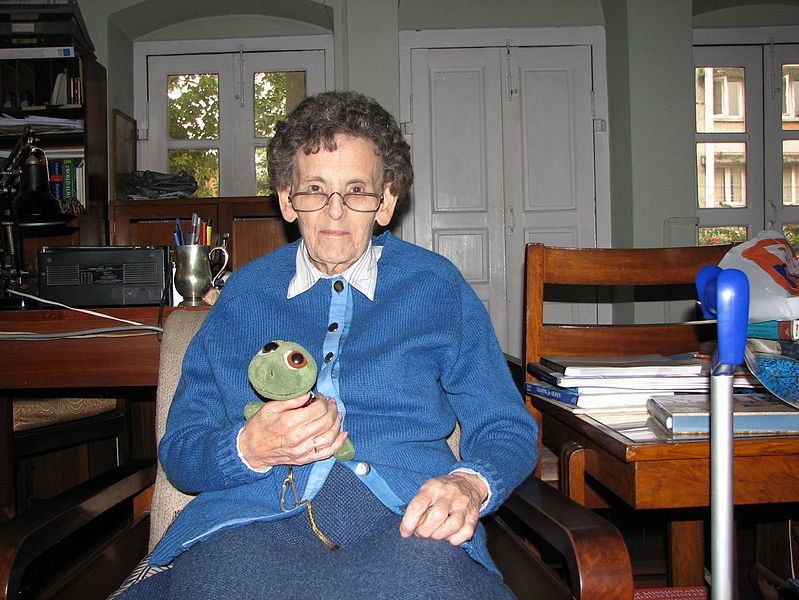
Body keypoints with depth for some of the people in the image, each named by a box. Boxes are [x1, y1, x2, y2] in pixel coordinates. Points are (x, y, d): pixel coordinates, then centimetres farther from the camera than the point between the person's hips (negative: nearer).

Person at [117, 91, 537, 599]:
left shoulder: (437, 286, 17)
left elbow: (506, 430, 14)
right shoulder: (244, 294, 19)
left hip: (401, 517, 0)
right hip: (255, 515, 1)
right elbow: (179, 448, 15)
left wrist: (469, 483, -10)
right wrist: (250, 449, -8)